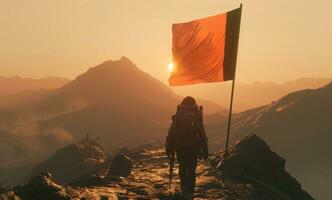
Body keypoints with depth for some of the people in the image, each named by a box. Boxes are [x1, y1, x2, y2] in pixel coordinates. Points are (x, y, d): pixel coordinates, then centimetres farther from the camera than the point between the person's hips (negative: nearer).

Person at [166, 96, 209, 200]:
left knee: (182, 169, 19)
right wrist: (205, 150, 2)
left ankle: (185, 188, 11)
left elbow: (170, 135, -3)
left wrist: (169, 148, 5)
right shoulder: (197, 118, -5)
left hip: (180, 148, 0)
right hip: (193, 148, 0)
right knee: (191, 170, 11)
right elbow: (203, 136, -4)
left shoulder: (177, 118, -4)